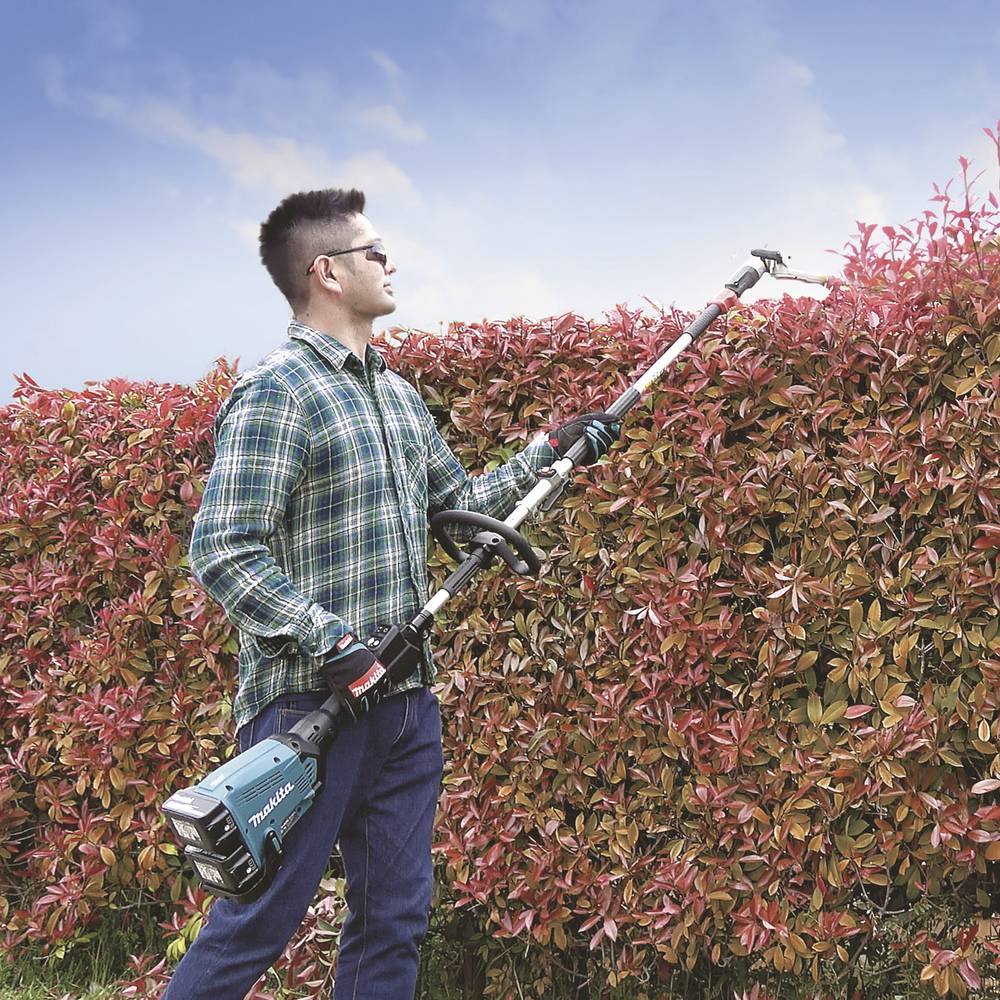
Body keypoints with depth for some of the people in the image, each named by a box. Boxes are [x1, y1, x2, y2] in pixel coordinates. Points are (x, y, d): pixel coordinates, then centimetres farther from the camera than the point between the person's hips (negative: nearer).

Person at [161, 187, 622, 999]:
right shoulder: (275, 395, -12)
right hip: (310, 704, -8)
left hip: (405, 701, 8)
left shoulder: (398, 395, 15)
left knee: (396, 921, 12)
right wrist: (336, 644, -24)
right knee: (258, 922, -4)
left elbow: (459, 502, 27)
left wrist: (553, 452, 20)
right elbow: (223, 556, -19)